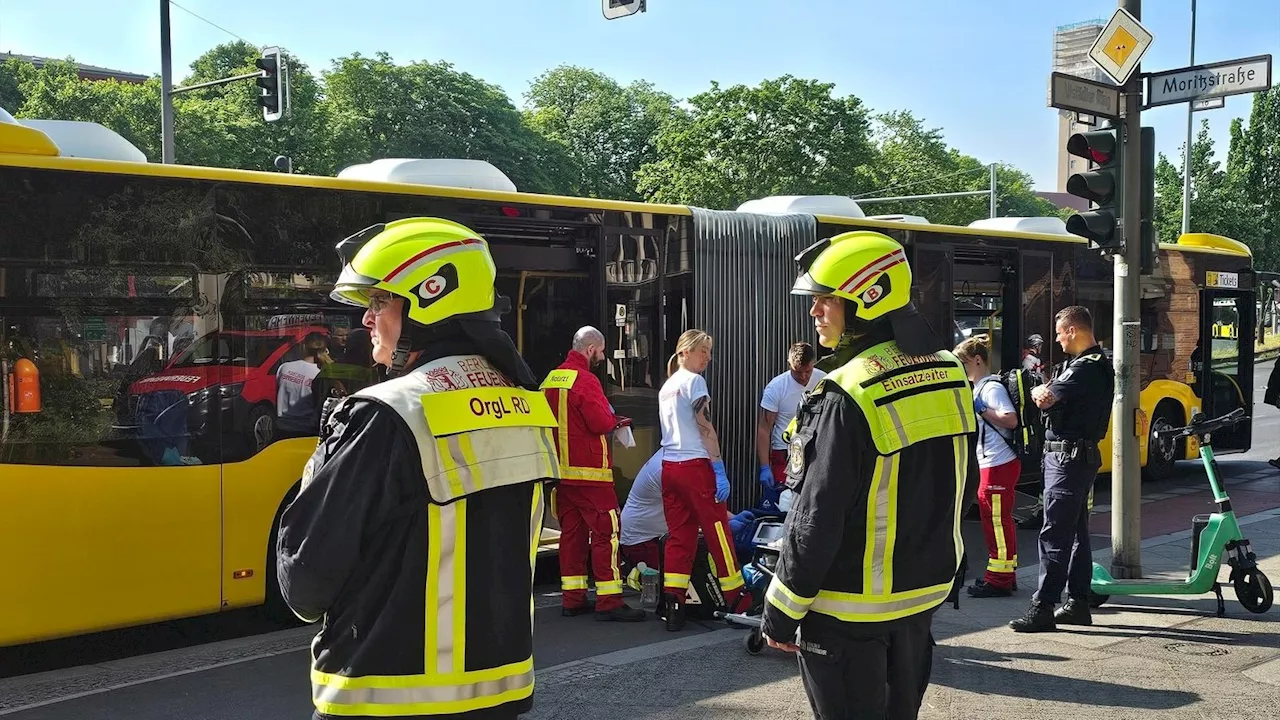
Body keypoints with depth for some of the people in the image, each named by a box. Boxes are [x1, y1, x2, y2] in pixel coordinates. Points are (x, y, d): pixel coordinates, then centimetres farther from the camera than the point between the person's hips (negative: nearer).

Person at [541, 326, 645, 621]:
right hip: (589, 470, -8)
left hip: (561, 470, 8)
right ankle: (609, 601, -6)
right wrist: (614, 419, 4)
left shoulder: (550, 379, 10)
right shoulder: (585, 380, -15)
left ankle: (572, 598, 14)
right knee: (606, 531, -5)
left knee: (571, 531, 11)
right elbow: (602, 423, -19)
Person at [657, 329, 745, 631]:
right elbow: (706, 428, -12)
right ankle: (735, 601, 8)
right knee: (718, 533, 1)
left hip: (669, 467, 8)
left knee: (678, 537, 6)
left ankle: (672, 606, 1)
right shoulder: (694, 381, -6)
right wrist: (720, 470, -13)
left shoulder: (665, 387, 18)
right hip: (696, 466, -8)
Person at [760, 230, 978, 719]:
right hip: (925, 594, 8)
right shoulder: (950, 376, 1)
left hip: (850, 611, -7)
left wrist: (781, 612, -11)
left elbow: (817, 519, -21)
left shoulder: (847, 398, -23)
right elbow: (959, 485, 12)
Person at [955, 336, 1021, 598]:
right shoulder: (979, 387, 17)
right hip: (991, 463, 11)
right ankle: (1006, 573, 26)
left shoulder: (992, 388, -14)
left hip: (999, 464, -11)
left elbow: (1011, 419, -25)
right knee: (997, 518, 17)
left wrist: (980, 409, -21)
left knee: (997, 518, -6)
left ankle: (999, 579, 0)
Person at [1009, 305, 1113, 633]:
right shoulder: (1091, 363, 18)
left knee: (1054, 534, -10)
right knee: (1075, 533, 14)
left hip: (1069, 456, -11)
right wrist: (1047, 392, -5)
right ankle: (1078, 603, 21)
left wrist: (1039, 391, -2)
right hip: (1077, 455, 11)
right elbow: (1056, 399, 15)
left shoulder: (1087, 367, -18)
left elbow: (1044, 398, -23)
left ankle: (1043, 608, -9)